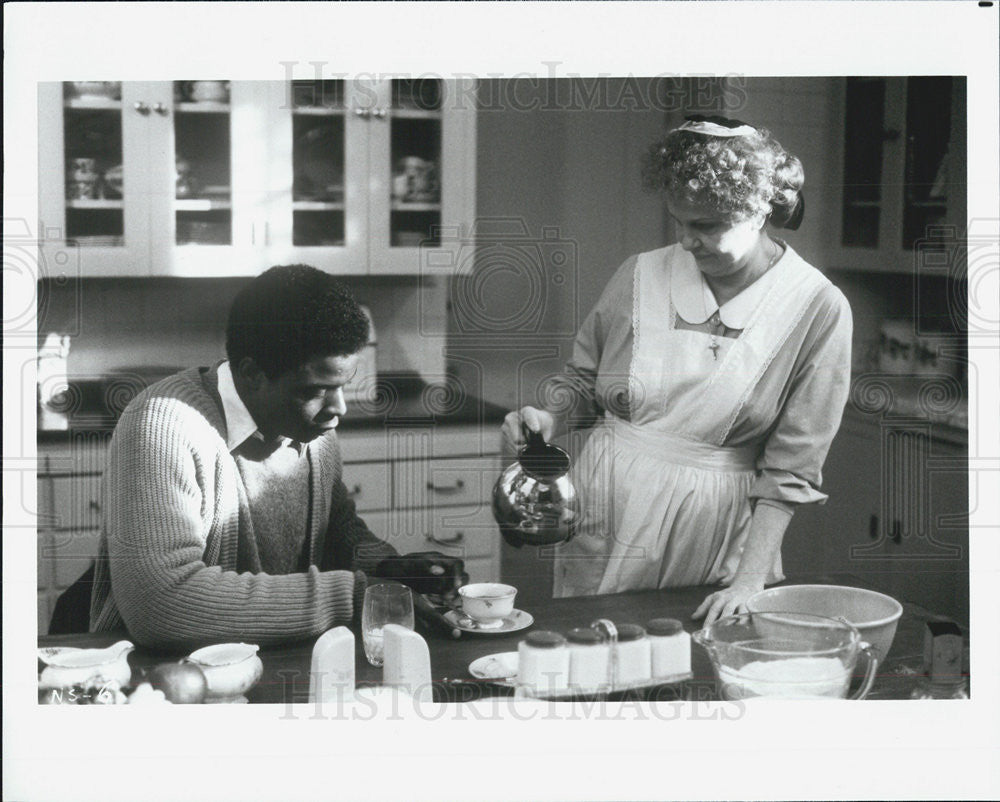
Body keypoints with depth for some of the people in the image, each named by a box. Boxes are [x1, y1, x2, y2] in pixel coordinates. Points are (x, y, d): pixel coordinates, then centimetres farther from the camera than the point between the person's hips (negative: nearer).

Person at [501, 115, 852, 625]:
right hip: (606, 514, 2)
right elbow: (583, 381, 13)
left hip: (718, 531, -2)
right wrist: (550, 418, -8)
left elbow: (790, 468, -8)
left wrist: (750, 582, -13)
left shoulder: (818, 310, -8)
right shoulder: (641, 276, -1)